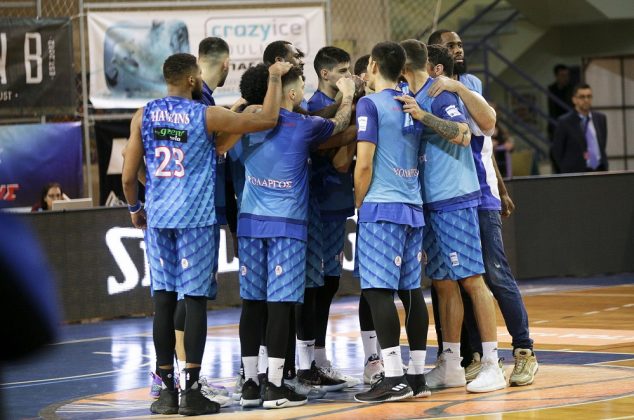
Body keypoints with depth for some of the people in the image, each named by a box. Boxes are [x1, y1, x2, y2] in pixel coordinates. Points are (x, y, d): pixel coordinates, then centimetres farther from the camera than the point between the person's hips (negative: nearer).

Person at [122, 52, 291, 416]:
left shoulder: (143, 116, 4)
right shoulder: (207, 116, -6)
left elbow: (129, 176, 5)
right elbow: (267, 119, -3)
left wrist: (135, 209, 23)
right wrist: (275, 78, 12)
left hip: (158, 218, 4)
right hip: (196, 219, -3)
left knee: (163, 300, 6)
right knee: (195, 300, 0)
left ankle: (167, 390, 7)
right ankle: (192, 391, -2)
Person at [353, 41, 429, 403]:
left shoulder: (370, 104, -7)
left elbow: (364, 163, -11)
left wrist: (359, 203, 1)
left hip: (381, 207, -7)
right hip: (413, 207, 7)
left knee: (378, 290, -8)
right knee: (411, 290, 8)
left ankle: (394, 378, -13)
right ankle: (417, 375, 9)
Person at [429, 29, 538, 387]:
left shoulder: (470, 84, 5)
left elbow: (488, 124, -11)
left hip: (480, 196, -2)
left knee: (497, 275, -7)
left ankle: (524, 351, -2)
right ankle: (476, 354, 10)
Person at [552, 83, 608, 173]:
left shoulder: (600, 118, 10)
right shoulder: (565, 122, -5)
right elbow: (557, 151, 0)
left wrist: (604, 166, 12)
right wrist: (567, 170, -1)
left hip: (599, 171, 5)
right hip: (576, 175, -5)